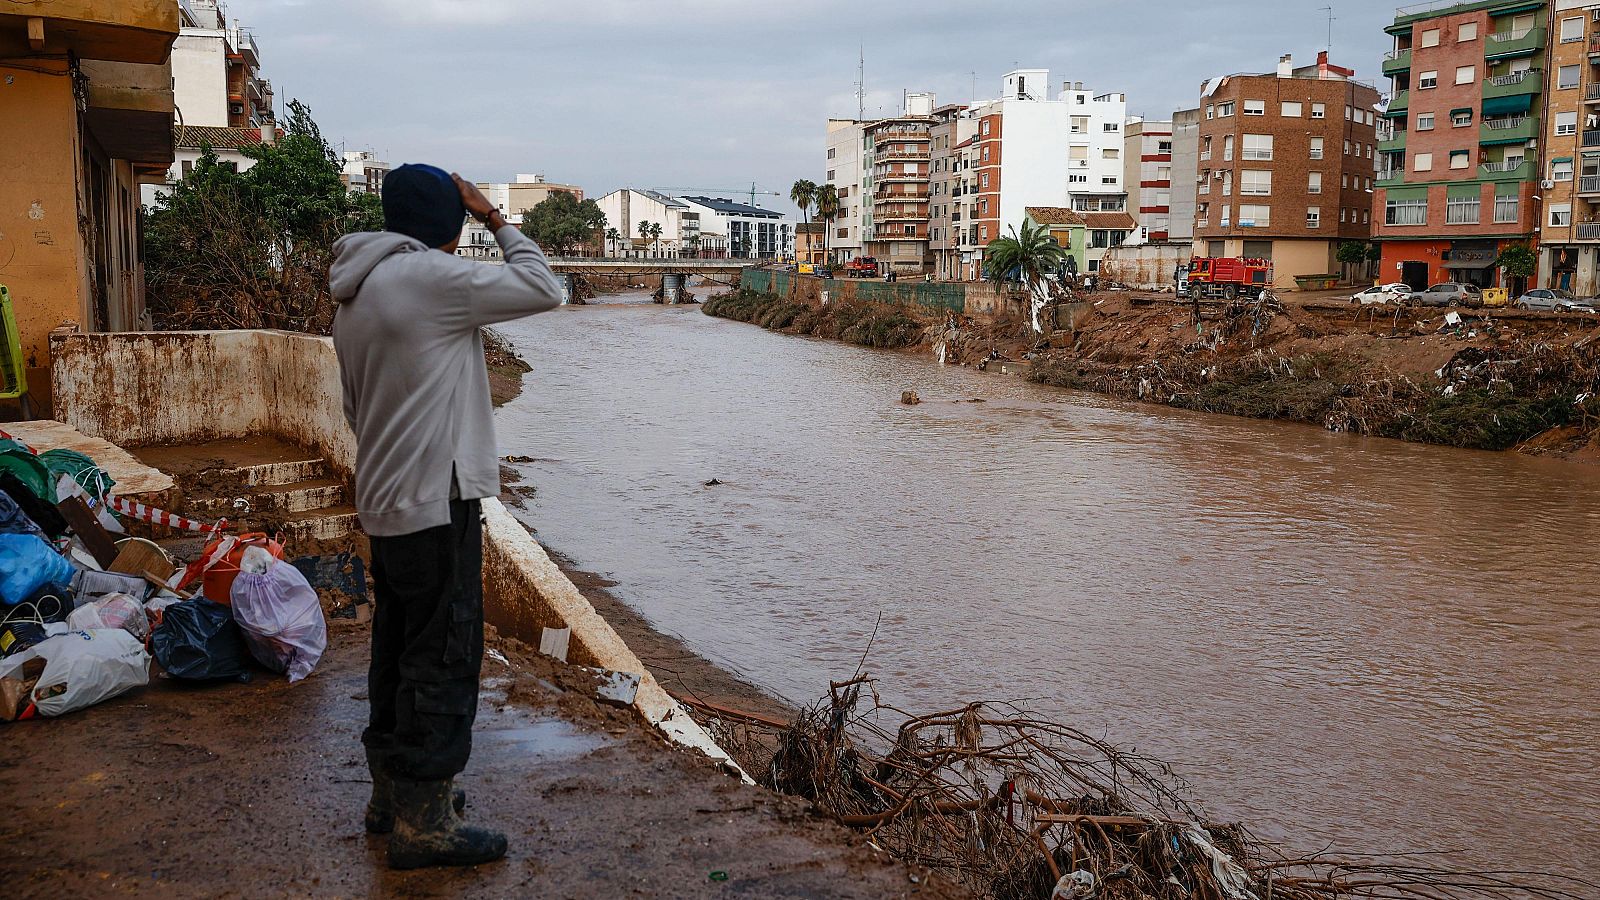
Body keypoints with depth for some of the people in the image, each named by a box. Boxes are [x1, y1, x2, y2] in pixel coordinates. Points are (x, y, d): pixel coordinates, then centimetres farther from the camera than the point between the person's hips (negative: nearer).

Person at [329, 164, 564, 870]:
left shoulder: (355, 298, 15)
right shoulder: (429, 276, -15)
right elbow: (542, 288, -10)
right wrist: (498, 220, 1)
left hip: (385, 505, 10)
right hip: (437, 503, -10)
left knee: (399, 651, 18)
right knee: (444, 659, -2)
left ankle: (392, 793, 30)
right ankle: (424, 823, 6)